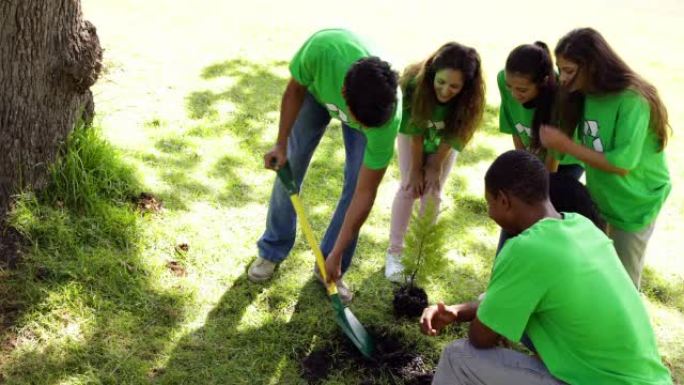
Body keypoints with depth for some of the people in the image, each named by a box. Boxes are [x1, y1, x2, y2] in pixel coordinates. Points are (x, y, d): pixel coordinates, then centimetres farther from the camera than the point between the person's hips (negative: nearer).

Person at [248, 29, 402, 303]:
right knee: (289, 167, 3)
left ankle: (330, 269, 11)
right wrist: (281, 143, -18)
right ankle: (272, 250, 23)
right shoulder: (322, 48, -46)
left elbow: (365, 193, -32)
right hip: (318, 88, 1)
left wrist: (336, 256, -27)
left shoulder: (387, 117, -43)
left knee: (356, 183, -9)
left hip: (371, 104, -1)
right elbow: (296, 89, -19)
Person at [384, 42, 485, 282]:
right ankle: (394, 252, -1)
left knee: (433, 192, -1)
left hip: (444, 140, 1)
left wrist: (435, 166, -15)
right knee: (409, 188, -8)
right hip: (412, 132, -1)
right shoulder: (415, 82, -39)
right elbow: (415, 130, -29)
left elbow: (452, 137, -23)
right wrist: (416, 169, -20)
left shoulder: (469, 98, -36)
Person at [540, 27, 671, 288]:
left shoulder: (632, 101, -26)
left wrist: (566, 145, -26)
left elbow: (622, 164, -28)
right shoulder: (585, 95, -4)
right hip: (599, 196, 6)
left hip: (635, 203, -6)